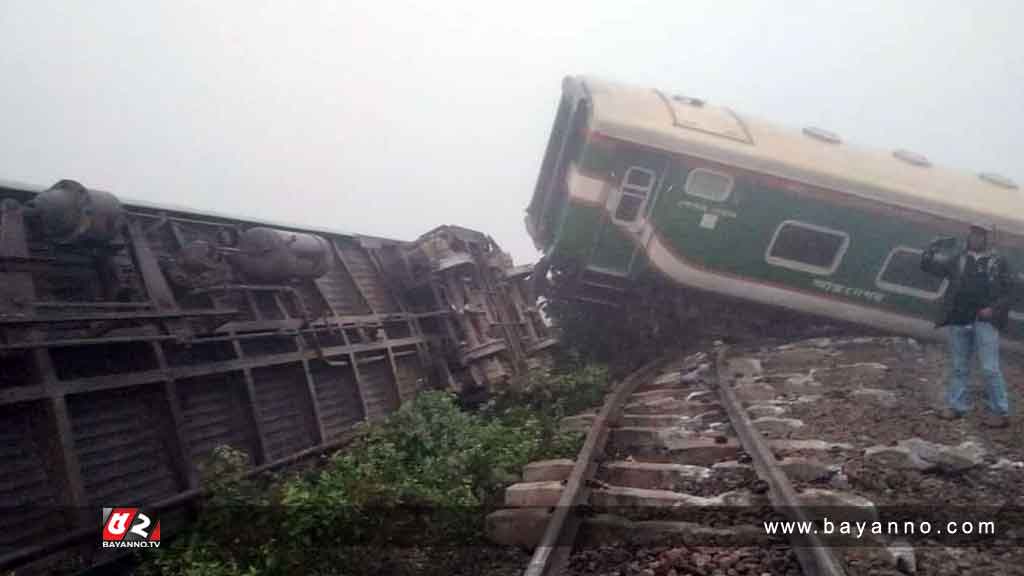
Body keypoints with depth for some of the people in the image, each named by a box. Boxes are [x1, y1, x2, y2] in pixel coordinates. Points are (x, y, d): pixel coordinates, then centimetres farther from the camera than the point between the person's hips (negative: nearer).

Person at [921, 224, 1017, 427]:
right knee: (959, 367, 11)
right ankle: (956, 406, 20)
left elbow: (1010, 290, 5)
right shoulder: (956, 258, 9)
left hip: (985, 321, -2)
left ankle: (1000, 413, 4)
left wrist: (995, 308, -9)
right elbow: (927, 264, 7)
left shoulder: (998, 262, 5)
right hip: (959, 321, 2)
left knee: (990, 369, -5)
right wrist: (940, 244, -5)